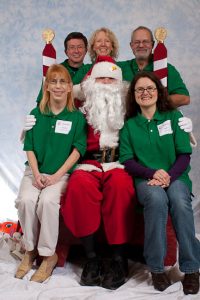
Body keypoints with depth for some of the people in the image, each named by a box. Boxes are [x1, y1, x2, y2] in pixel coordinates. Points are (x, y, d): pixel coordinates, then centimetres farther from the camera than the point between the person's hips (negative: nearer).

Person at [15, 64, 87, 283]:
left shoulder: (77, 117, 3)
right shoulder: (36, 114, 9)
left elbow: (78, 150, -4)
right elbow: (29, 147, 7)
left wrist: (57, 175, -14)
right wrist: (36, 174, -8)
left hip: (62, 172, -2)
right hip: (35, 170, 2)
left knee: (47, 200, -31)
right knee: (26, 200, -27)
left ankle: (48, 255, -12)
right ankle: (30, 250, -4)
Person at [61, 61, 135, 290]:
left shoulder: (127, 110, 19)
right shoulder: (82, 111, 18)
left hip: (119, 163, 0)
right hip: (89, 164, 1)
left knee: (119, 184, -36)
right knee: (79, 184, -35)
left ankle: (119, 258, -27)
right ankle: (91, 257, -26)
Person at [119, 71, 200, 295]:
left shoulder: (174, 117, 8)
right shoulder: (129, 125, 11)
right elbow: (127, 160, 3)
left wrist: (168, 177, -15)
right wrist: (153, 173, -14)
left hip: (175, 177, 0)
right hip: (145, 180, 0)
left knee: (179, 201, -33)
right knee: (156, 199, -34)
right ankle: (156, 268, -20)